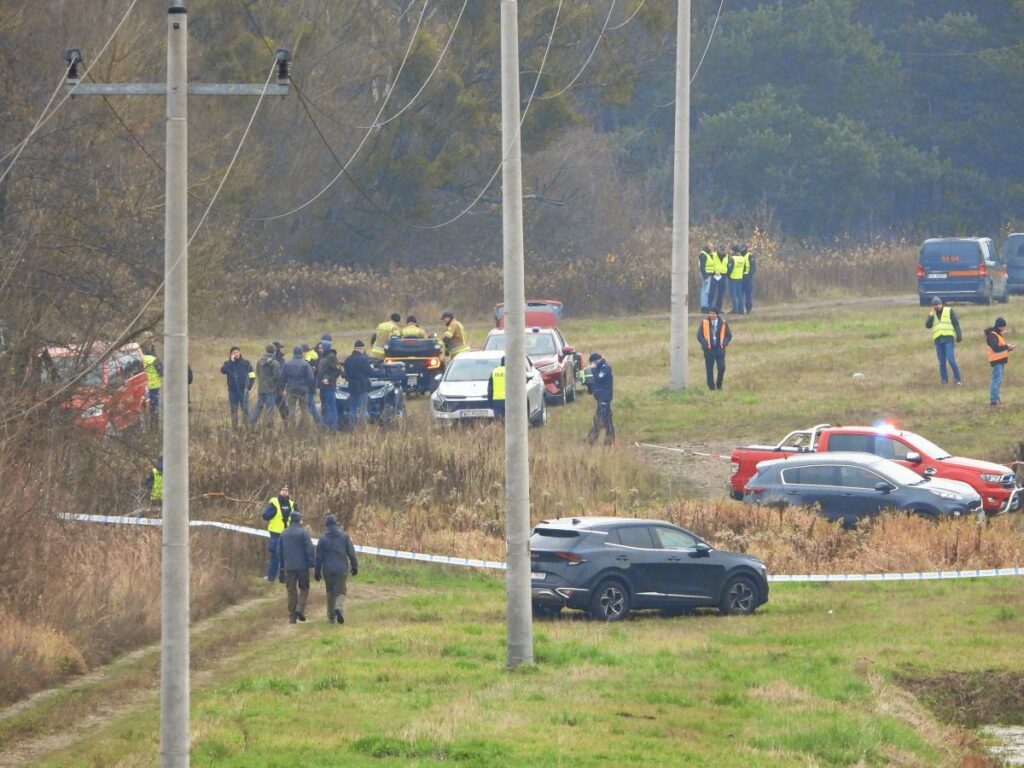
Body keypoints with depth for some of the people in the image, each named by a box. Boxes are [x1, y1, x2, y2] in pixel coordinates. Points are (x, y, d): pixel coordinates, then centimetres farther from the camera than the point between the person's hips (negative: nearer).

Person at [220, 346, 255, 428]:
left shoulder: (246, 363, 4)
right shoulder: (228, 363, 4)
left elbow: (252, 376, 8)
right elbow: (223, 370, -17)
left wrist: (248, 387, -2)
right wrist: (231, 361, -17)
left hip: (243, 391, -1)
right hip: (233, 391, 1)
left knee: (245, 410, -5)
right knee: (234, 411, 4)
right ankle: (234, 427, 8)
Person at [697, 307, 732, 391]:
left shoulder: (723, 323, 4)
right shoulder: (704, 323, 2)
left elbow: (729, 335, 11)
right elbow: (699, 335, 3)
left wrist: (724, 343, -5)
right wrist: (705, 344, -11)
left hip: (720, 348, 0)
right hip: (709, 349, 0)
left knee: (721, 367, -9)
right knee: (709, 369, -1)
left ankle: (719, 385, 9)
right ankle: (711, 387, 6)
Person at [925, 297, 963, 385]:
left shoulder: (949, 311, 8)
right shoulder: (932, 314, 16)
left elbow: (956, 323, 5)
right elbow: (928, 325, 3)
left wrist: (958, 335, -5)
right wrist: (931, 315, -5)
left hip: (948, 339, -4)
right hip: (938, 340, 4)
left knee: (951, 359, -13)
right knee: (942, 362, 2)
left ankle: (958, 379, -5)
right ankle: (944, 379, 6)